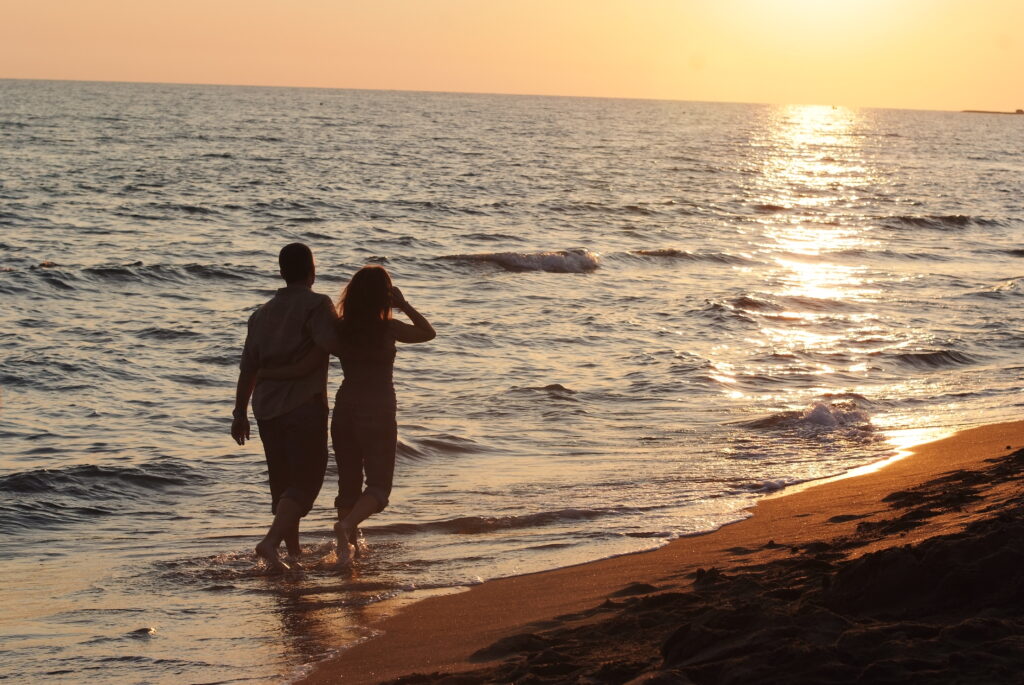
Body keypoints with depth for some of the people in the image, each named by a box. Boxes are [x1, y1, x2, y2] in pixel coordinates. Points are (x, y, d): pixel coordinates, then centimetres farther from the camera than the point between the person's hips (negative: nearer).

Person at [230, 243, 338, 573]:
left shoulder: (262, 313, 15)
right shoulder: (316, 304, -5)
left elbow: (248, 368, 13)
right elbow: (329, 343, -24)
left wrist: (240, 414, 18)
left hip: (266, 408, 7)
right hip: (304, 406, -7)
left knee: (283, 480, 16)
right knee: (305, 481, -5)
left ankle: (294, 550, 25)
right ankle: (271, 541, -23)